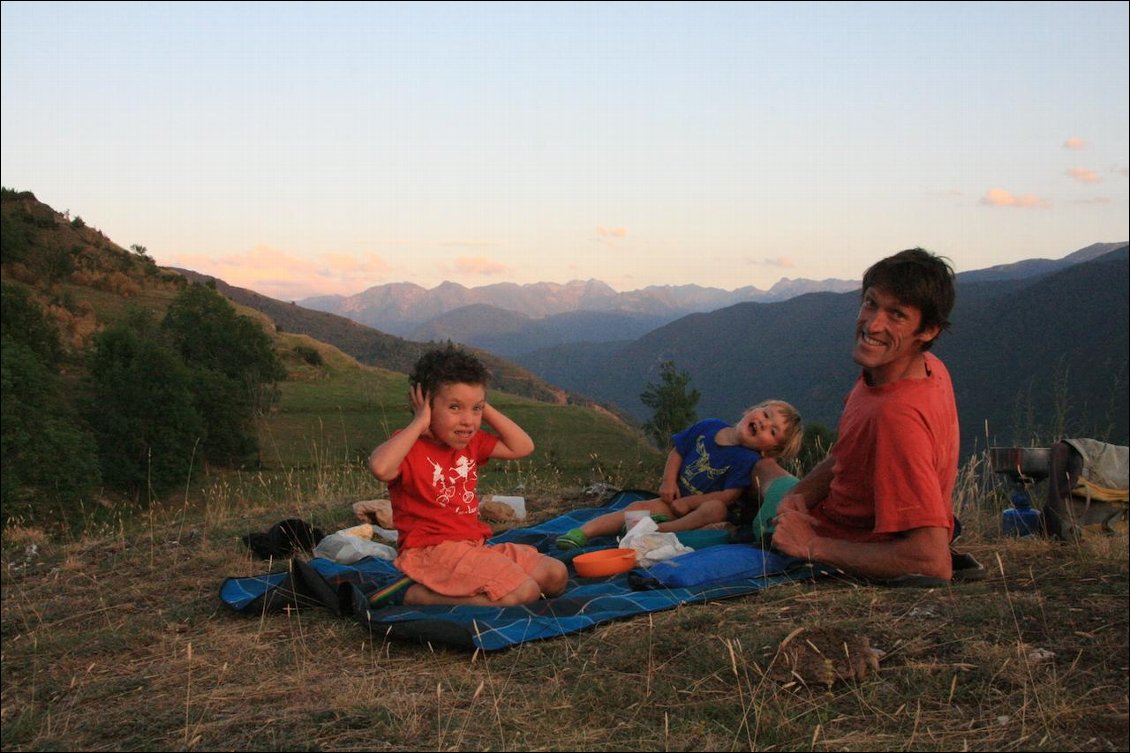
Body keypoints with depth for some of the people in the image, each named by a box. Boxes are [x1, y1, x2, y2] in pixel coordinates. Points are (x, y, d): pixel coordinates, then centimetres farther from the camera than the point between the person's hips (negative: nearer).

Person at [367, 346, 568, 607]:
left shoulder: (471, 443, 12)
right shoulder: (409, 446, -12)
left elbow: (522, 447, 14)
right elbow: (380, 467, -36)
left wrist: (486, 409, 7)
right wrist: (419, 423, -24)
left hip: (475, 545, 9)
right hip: (432, 551, -9)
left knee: (556, 575, 4)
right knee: (523, 593, -24)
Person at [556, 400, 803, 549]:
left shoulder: (747, 460, -14)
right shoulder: (708, 427, 2)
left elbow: (729, 495, -22)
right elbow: (677, 452, 12)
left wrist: (689, 502, -21)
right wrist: (669, 481, -3)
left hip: (707, 504, -4)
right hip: (678, 499, 4)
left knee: (715, 508, -39)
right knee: (638, 507, -16)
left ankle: (659, 529, -51)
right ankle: (584, 531, -28)